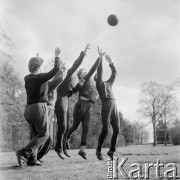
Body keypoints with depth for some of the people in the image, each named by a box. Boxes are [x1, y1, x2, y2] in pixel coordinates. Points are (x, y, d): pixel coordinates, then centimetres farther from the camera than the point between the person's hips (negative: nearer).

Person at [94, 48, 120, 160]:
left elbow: (114, 73, 30)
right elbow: (99, 71, -2)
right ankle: (99, 150, 4)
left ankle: (112, 151, 9)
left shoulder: (109, 83, 29)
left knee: (117, 130, -1)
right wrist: (100, 58, -4)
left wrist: (111, 62, 26)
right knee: (105, 130, -12)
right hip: (106, 105, -6)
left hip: (115, 106, 6)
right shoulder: (99, 83, 10)